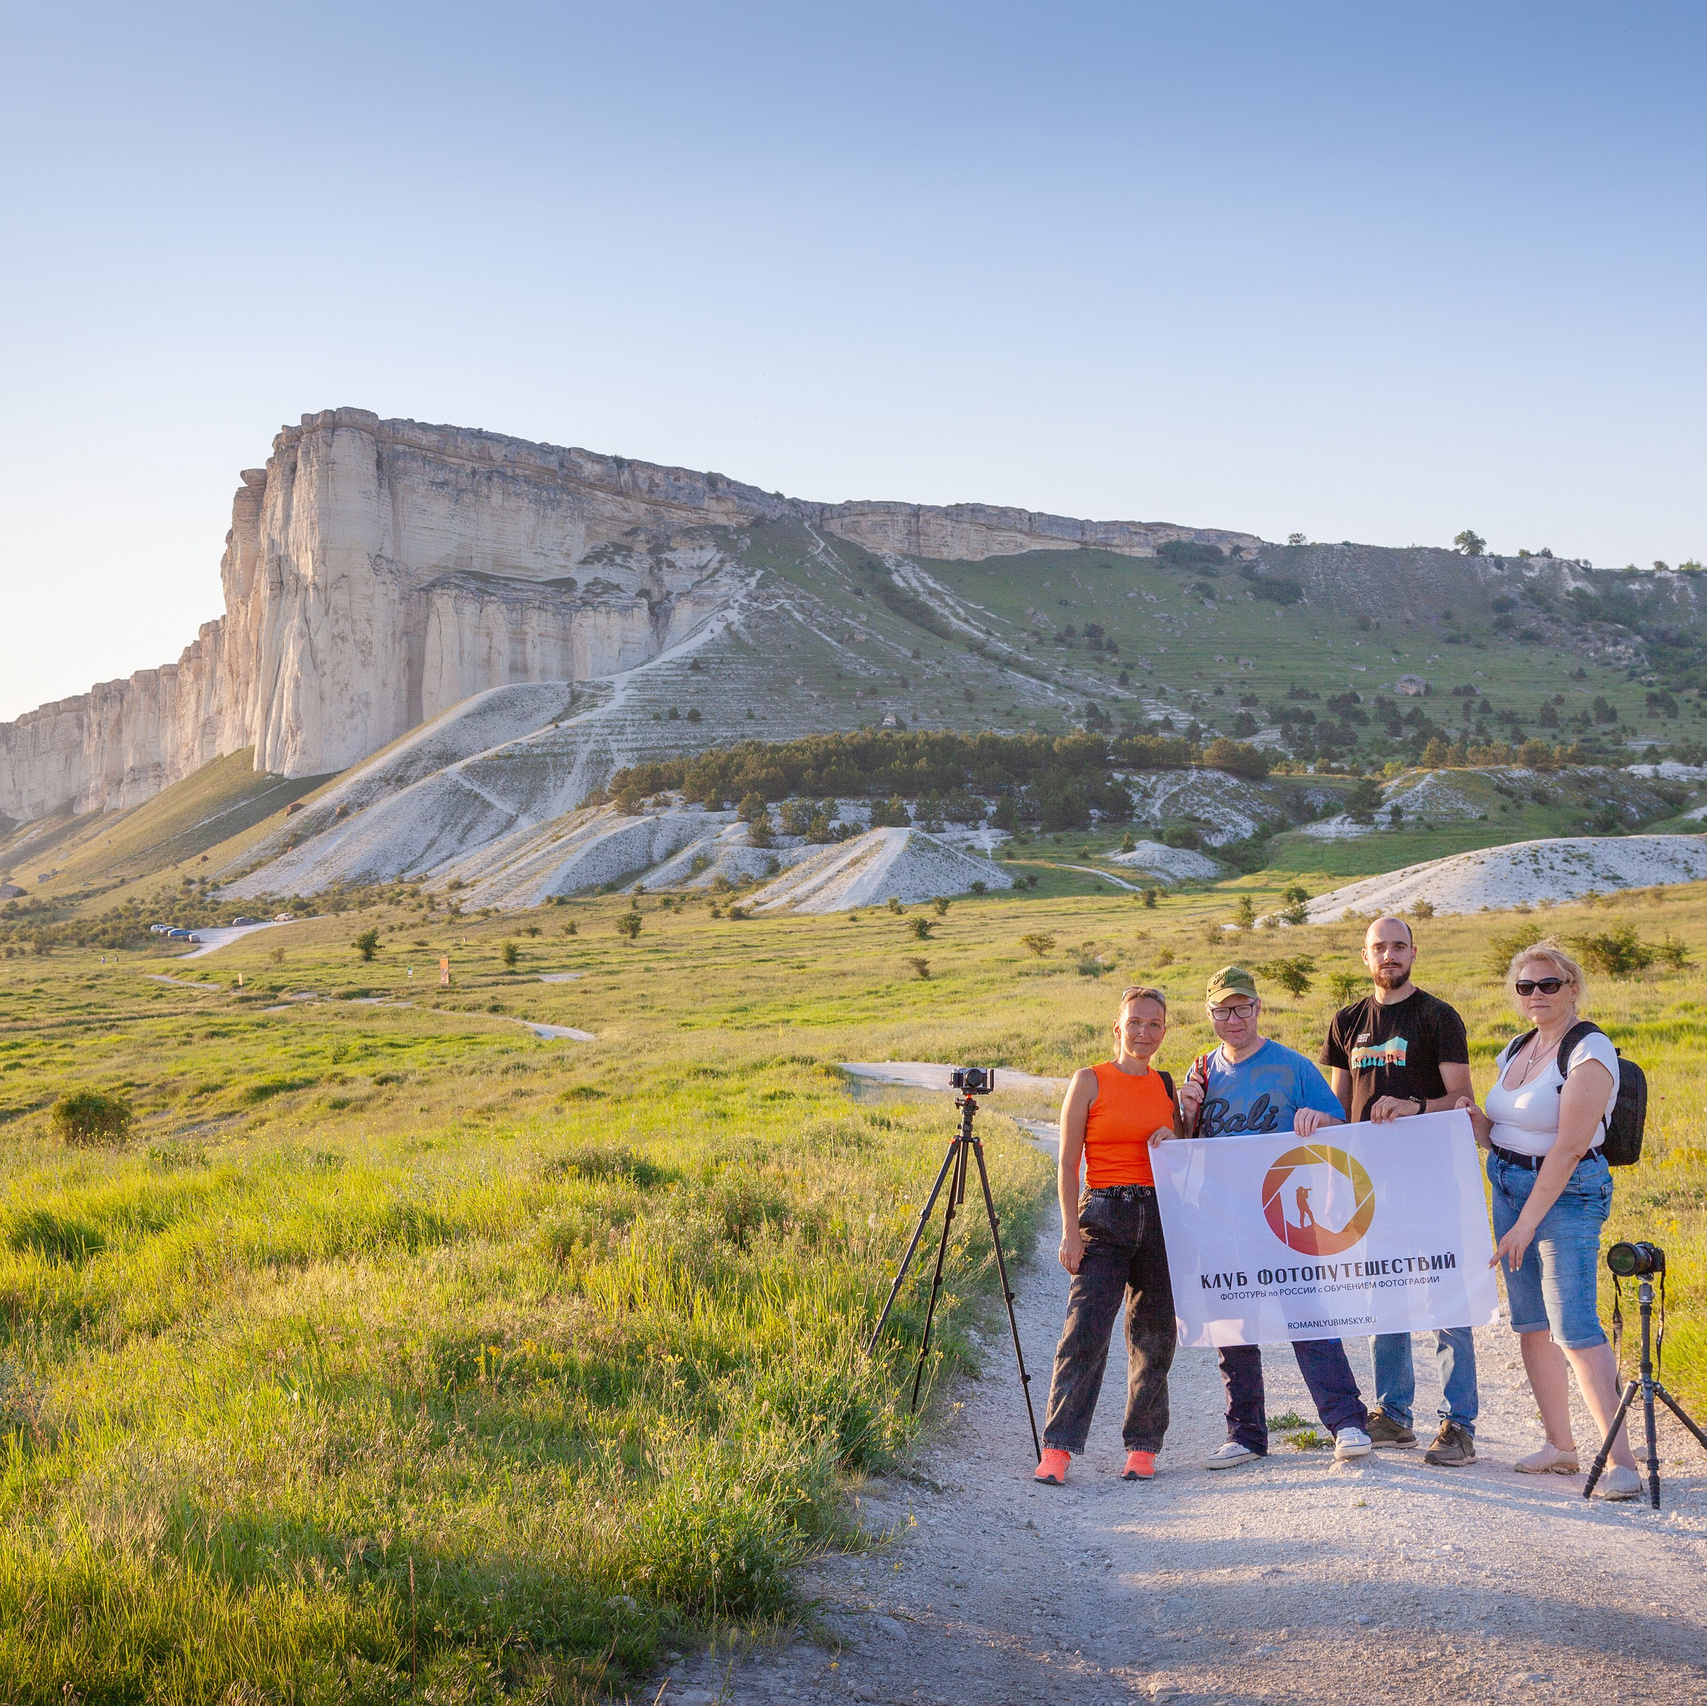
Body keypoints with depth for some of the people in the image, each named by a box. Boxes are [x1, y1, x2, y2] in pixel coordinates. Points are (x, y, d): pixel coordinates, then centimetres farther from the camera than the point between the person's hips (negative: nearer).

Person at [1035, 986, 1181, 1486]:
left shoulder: (1168, 1085, 12)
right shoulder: (1090, 1081, 1)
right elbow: (1068, 1163, -2)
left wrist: (1173, 1141, -1)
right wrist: (1070, 1230, -9)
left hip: (1162, 1215, 4)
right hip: (1105, 1215, -4)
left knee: (1153, 1336, 5)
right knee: (1085, 1332, -13)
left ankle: (1143, 1448, 16)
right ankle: (1057, 1449, -11)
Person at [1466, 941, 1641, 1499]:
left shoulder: (1589, 1051, -14)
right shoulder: (1515, 1050, 12)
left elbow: (1567, 1147, -20)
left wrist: (1527, 1223, -22)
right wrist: (1477, 1122, -4)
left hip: (1568, 1194, -8)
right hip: (1510, 1188, 8)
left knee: (1573, 1327, -14)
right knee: (1530, 1322, 9)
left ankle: (1620, 1458, -12)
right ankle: (1560, 1446, 18)